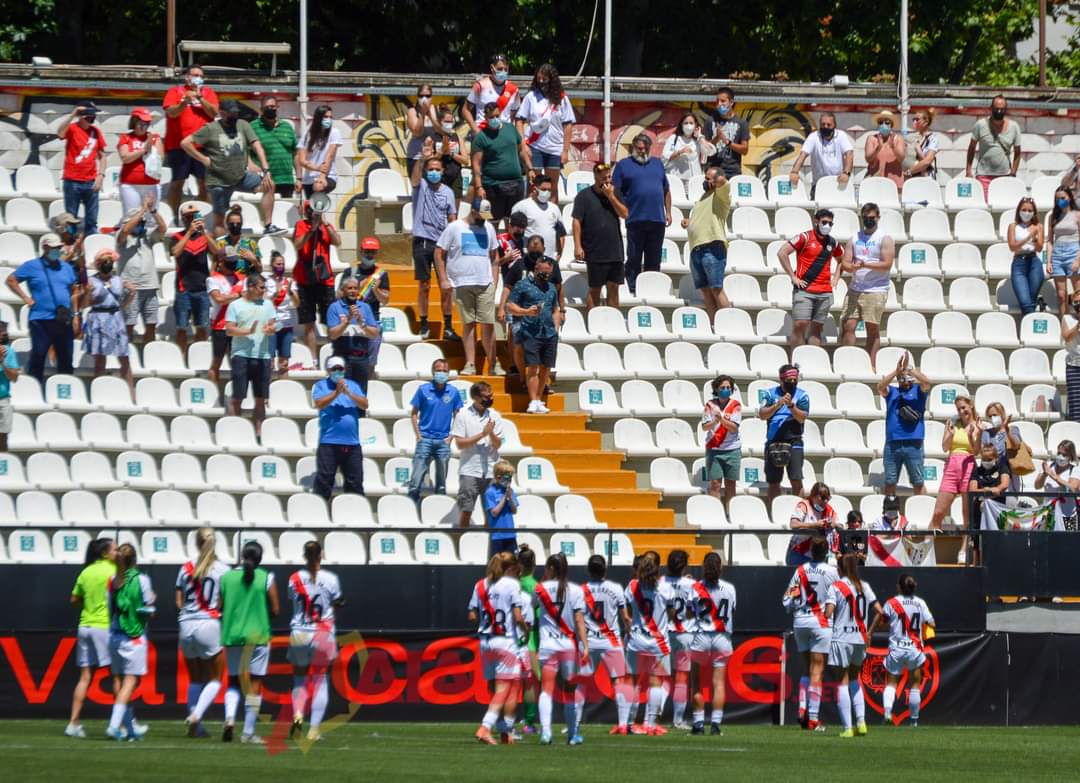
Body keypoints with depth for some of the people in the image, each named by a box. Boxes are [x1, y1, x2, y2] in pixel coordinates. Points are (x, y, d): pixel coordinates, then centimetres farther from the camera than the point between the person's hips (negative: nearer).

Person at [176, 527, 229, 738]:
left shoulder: (186, 568, 5)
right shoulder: (222, 570, -5)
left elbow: (178, 603, 6)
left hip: (187, 625, 4)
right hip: (209, 624, -4)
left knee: (195, 679, 15)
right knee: (215, 679, 6)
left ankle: (196, 727, 13)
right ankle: (196, 715, -15)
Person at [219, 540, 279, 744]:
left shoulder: (226, 577, 1)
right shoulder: (266, 578, -5)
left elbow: (219, 608, 2)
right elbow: (275, 609, -4)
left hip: (231, 635, 2)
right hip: (258, 635, -2)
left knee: (235, 681, 15)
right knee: (255, 684, 4)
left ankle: (229, 717, -10)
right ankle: (248, 733, 3)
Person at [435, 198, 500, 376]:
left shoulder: (488, 228, 12)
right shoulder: (454, 228, 0)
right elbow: (439, 253, 1)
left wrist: (494, 279, 10)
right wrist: (443, 279, -5)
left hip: (485, 283, 2)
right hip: (462, 283, -2)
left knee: (488, 324, -1)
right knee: (469, 323, 0)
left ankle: (493, 364, 5)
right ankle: (470, 364, 4)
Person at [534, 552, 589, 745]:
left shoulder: (541, 589, -1)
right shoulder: (575, 591, -2)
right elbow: (579, 620, -7)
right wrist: (585, 646, -9)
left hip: (547, 646, -1)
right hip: (570, 645, 1)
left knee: (546, 689, -5)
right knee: (569, 691, 13)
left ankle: (545, 731, -23)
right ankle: (572, 734, 20)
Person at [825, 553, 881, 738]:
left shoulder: (836, 587, -7)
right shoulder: (864, 587, 6)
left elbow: (828, 613, -17)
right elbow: (879, 611, 3)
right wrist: (870, 631, 14)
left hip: (841, 638, -5)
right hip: (860, 638, 5)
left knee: (842, 682, 1)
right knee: (854, 680, 21)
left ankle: (847, 728, -4)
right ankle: (860, 721, 9)